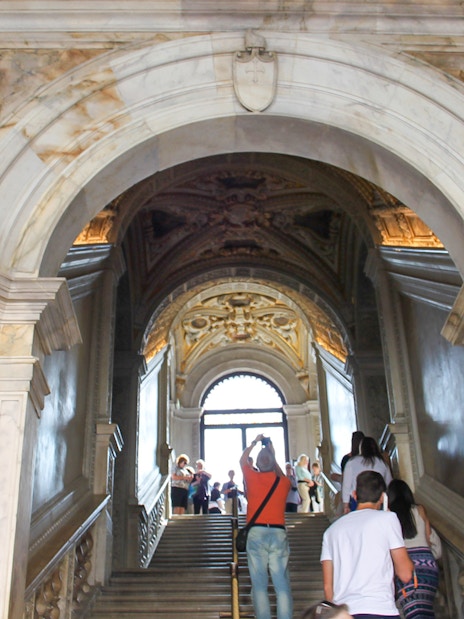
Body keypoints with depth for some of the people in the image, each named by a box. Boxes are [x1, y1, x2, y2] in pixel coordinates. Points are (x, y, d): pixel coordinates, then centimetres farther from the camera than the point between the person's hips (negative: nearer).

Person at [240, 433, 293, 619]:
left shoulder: (252, 477, 3)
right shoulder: (284, 482, 6)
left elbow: (242, 461, 25)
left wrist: (254, 442, 35)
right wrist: (273, 456, 38)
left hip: (256, 532, -1)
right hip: (279, 533, 1)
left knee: (259, 584, 1)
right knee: (282, 585, 1)